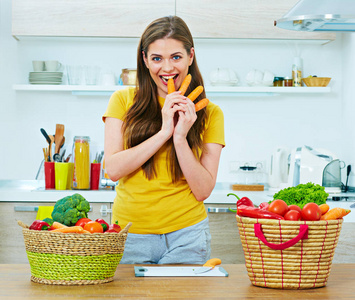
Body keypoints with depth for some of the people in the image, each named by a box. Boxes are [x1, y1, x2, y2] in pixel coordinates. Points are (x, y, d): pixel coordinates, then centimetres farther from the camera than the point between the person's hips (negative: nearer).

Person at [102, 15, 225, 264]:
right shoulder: (124, 101, 1)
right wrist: (164, 132, -15)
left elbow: (203, 191, -5)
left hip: (186, 235, 0)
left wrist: (180, 138, -17)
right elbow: (113, 169, -9)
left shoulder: (210, 114, 1)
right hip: (130, 235, 0)